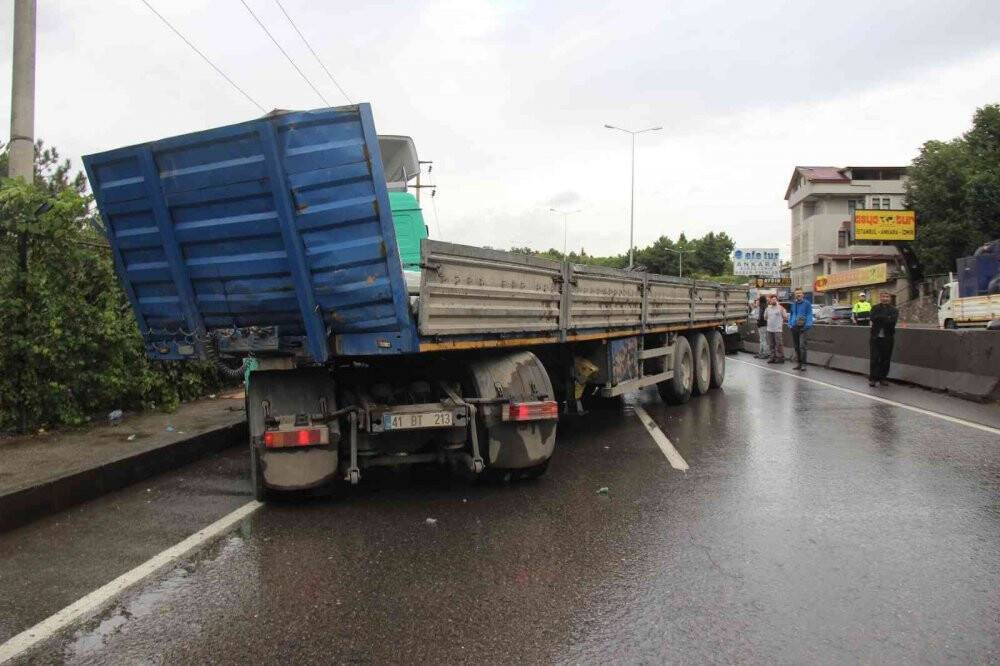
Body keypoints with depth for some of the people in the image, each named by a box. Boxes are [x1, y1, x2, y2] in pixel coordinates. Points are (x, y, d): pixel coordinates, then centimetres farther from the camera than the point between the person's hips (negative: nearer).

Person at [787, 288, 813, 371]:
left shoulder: (807, 303, -1)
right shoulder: (793, 304, 15)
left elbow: (809, 315, -4)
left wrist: (808, 324, -15)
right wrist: (790, 323, 11)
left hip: (802, 327, -6)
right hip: (794, 327, 6)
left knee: (802, 346, -13)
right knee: (796, 346, 10)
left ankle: (803, 364, -10)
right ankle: (798, 363, 18)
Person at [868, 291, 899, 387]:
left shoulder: (894, 310, 5)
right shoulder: (875, 308, 7)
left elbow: (893, 321, -13)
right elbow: (873, 318, -12)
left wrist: (880, 318, -13)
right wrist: (886, 319, -15)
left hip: (888, 338, 1)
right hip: (875, 337, -1)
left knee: (886, 359, 4)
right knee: (874, 358, -3)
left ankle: (882, 378, 14)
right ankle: (872, 378, 2)